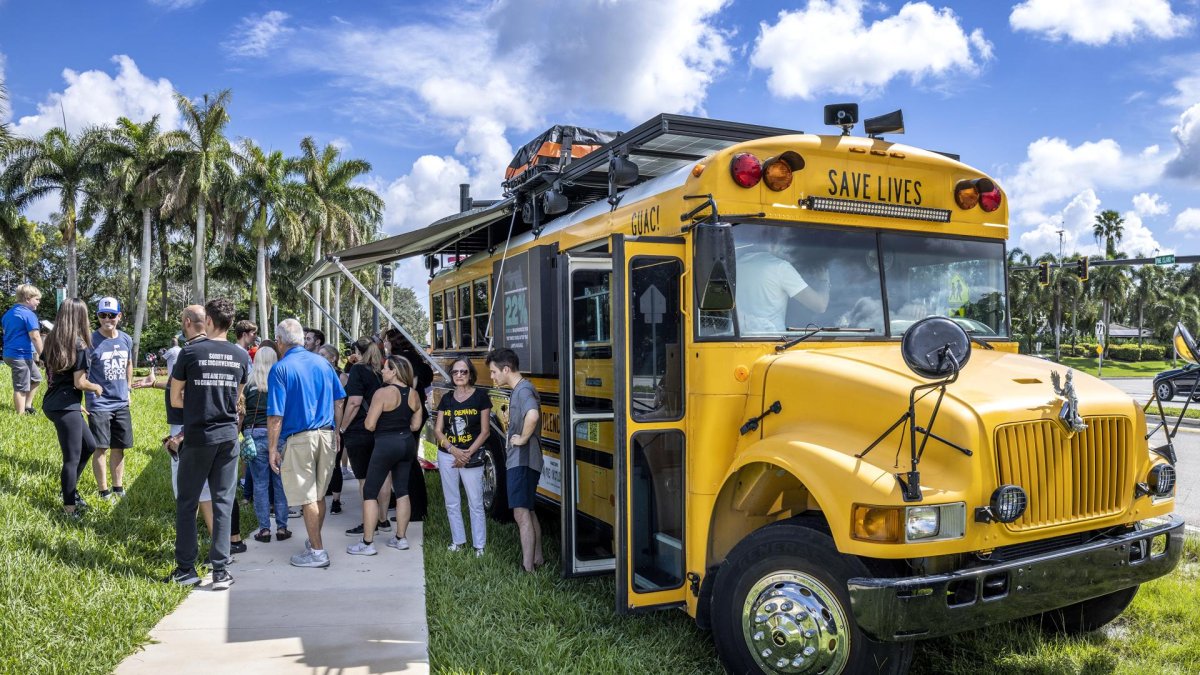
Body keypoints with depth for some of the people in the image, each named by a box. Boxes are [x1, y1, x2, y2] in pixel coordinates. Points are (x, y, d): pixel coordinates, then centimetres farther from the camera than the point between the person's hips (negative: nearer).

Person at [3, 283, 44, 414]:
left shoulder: (9, 313, 14)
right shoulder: (29, 314, -16)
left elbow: (6, 332, 24)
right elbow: (35, 337, -21)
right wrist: (42, 355, -12)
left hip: (10, 353, 10)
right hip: (21, 355, -10)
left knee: (36, 378, 24)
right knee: (21, 388, -2)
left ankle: (27, 406, 27)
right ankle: (20, 416, 3)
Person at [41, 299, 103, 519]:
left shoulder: (52, 340, 8)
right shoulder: (78, 344, -15)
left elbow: (53, 373, 15)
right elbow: (79, 383, -17)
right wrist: (96, 387, 4)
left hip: (53, 402, 8)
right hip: (65, 407, -8)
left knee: (89, 445, 20)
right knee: (72, 458, 1)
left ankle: (69, 490, 28)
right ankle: (69, 508, 9)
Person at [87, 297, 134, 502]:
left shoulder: (126, 339, 4)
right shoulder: (91, 341, -12)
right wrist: (91, 389, -22)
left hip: (121, 403, 5)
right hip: (99, 404, -5)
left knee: (119, 447, 12)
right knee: (101, 449, 1)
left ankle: (118, 489, 24)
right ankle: (104, 492, 12)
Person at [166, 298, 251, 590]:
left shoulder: (190, 352, -7)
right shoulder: (242, 356, 2)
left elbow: (176, 399, 0)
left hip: (197, 437, -2)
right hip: (228, 437, 3)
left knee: (187, 503, 10)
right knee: (223, 504, 6)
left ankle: (186, 569, 15)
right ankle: (220, 571, 6)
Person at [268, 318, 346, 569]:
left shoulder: (280, 369, -8)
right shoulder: (322, 363, 8)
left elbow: (276, 415, -12)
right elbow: (339, 402, 10)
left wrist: (272, 449, -6)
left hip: (299, 438, -5)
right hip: (326, 435, 5)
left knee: (307, 498, 2)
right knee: (319, 495, 16)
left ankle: (317, 552, 7)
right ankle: (314, 541, 30)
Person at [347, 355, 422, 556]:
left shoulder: (383, 393, -15)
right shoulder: (414, 394, 5)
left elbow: (369, 425, -15)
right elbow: (416, 425, 10)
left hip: (386, 444, -7)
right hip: (407, 443, 7)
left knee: (370, 492, 2)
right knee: (402, 490, 13)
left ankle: (367, 543, 3)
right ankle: (401, 538, 19)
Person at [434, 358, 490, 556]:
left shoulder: (480, 396, -5)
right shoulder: (446, 398, 6)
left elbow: (485, 431, -5)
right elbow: (437, 430, 4)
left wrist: (468, 454, -13)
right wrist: (453, 450, -12)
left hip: (472, 456, -4)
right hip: (447, 455, 4)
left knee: (475, 503, 0)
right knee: (452, 502, 11)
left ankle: (479, 545, 9)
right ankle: (458, 540, 25)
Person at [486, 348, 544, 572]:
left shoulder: (523, 390, -16)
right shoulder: (519, 390, 15)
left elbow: (533, 415, -37)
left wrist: (523, 438, -23)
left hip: (522, 461, -11)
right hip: (519, 460, 11)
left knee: (521, 514, -10)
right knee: (528, 512, 18)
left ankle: (527, 569, -7)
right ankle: (537, 559, 29)